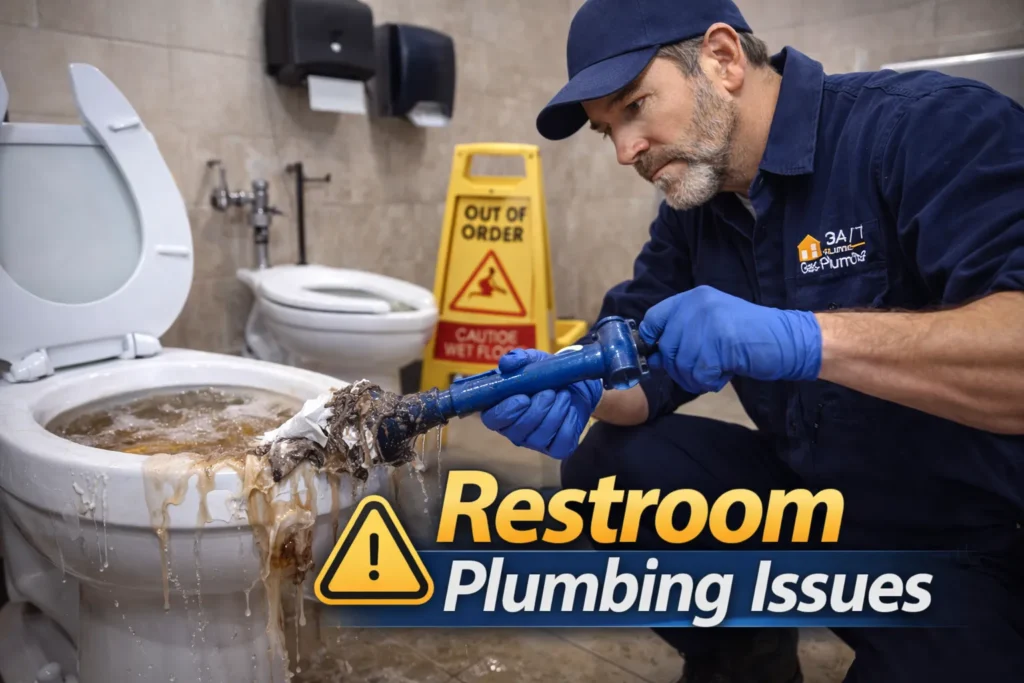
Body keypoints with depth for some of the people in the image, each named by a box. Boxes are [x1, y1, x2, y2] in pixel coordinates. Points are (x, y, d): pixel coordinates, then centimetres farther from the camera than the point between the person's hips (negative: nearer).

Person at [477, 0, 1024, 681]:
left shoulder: (931, 127, -18)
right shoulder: (691, 211, 3)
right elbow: (643, 363, 1)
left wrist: (802, 339, -40)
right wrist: (578, 389, -19)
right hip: (811, 492, 6)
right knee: (606, 464, -7)